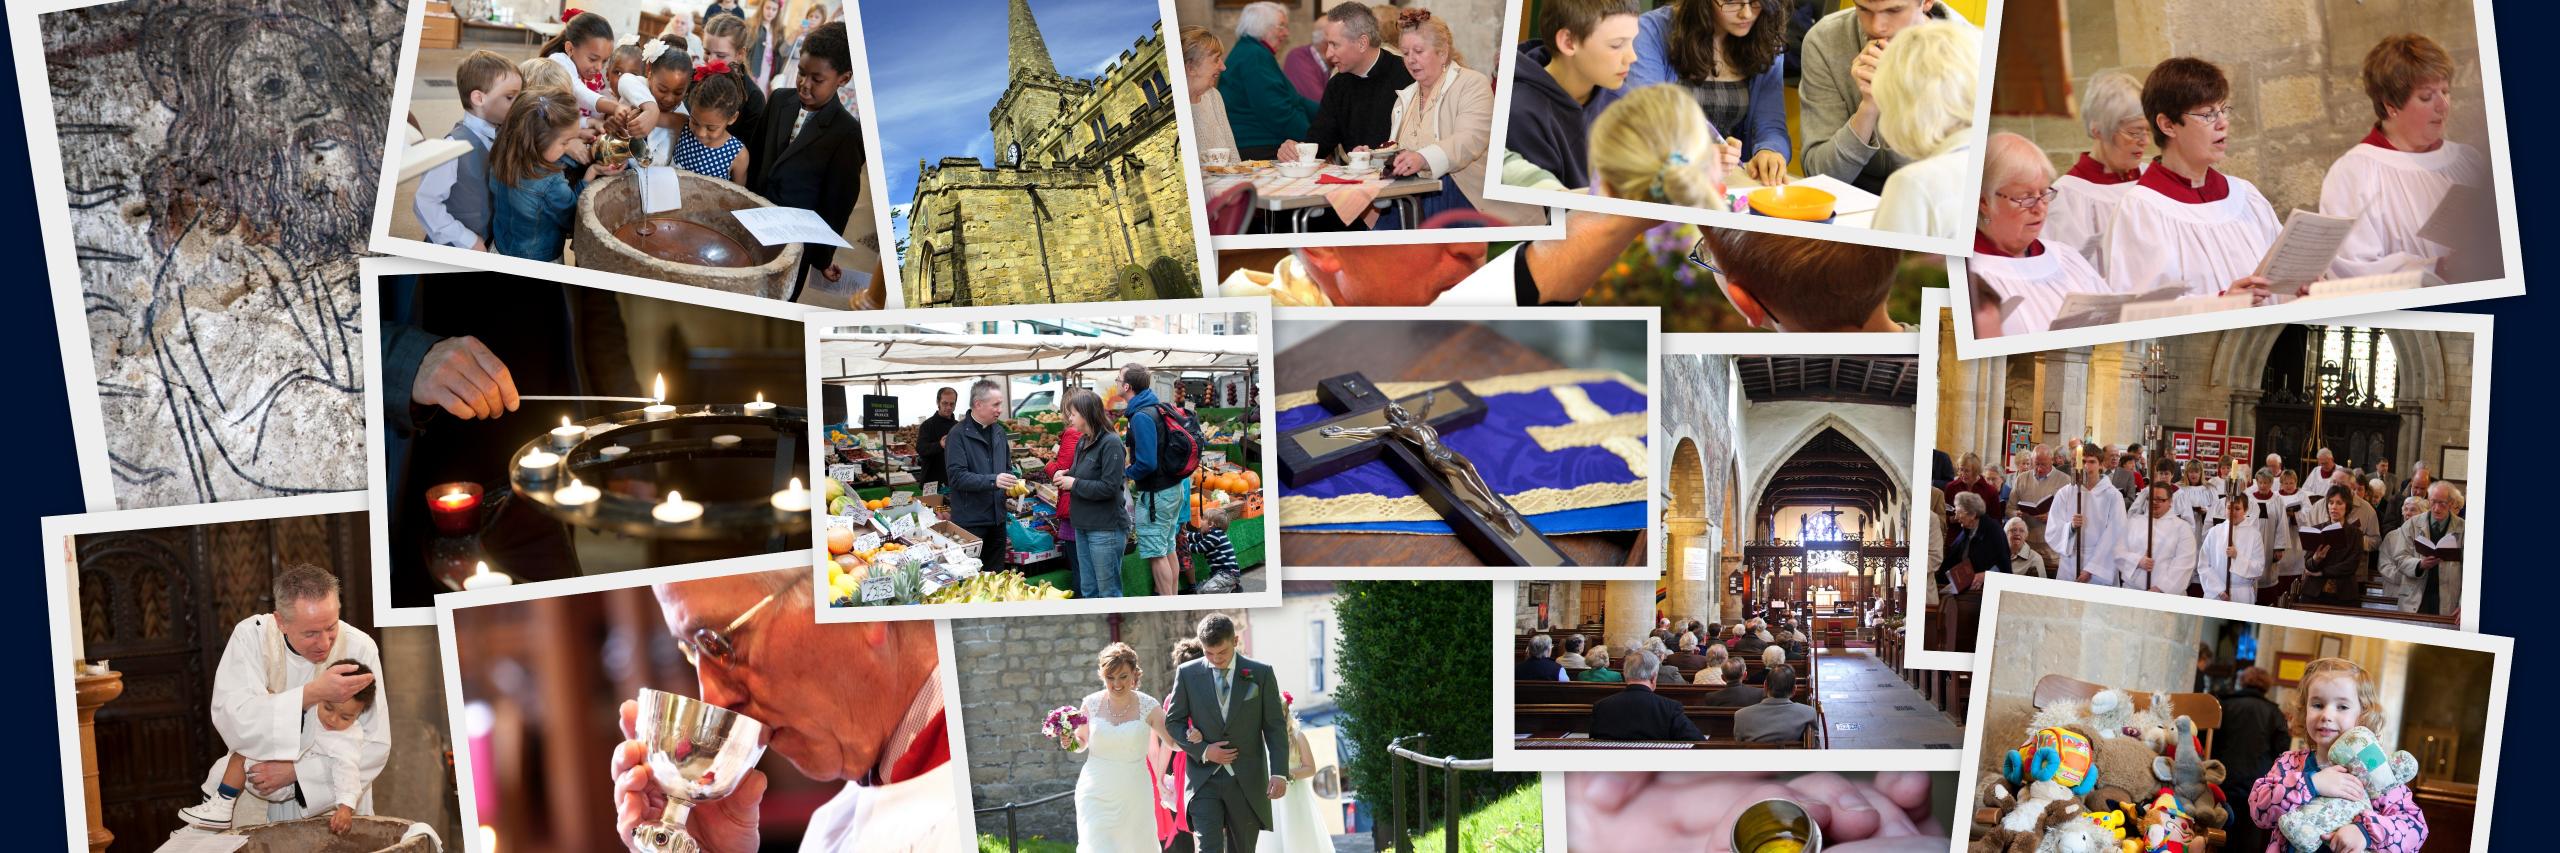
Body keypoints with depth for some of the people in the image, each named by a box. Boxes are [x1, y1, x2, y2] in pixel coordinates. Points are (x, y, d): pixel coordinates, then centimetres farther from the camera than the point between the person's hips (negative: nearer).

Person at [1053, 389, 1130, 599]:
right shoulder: (1081, 442, 11)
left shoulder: (1110, 443, -14)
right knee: (1088, 590, 13)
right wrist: (1066, 475, 2)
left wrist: (1074, 483, -13)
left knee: (1108, 593, 0)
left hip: (1105, 529, -8)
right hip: (1082, 526, 8)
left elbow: (1109, 487, -20)